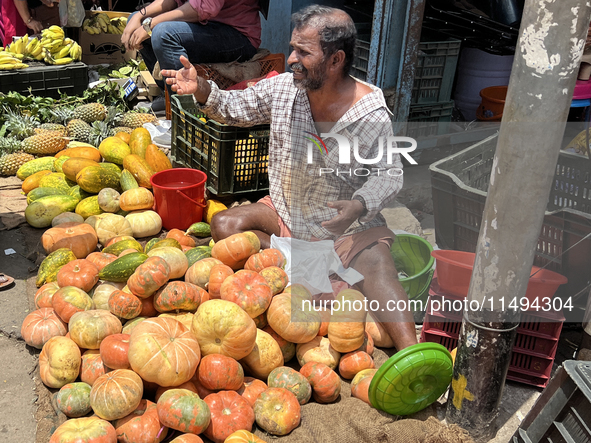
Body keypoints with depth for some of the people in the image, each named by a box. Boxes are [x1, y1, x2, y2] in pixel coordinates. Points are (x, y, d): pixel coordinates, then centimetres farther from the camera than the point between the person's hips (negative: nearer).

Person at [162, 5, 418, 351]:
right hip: (285, 212, 5)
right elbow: (236, 108, 10)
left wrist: (360, 206, -30)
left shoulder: (372, 115, -17)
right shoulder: (282, 88, -6)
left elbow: (389, 174, -9)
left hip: (349, 224, -4)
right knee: (224, 225, -16)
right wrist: (203, 91, -10)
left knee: (377, 269, -31)